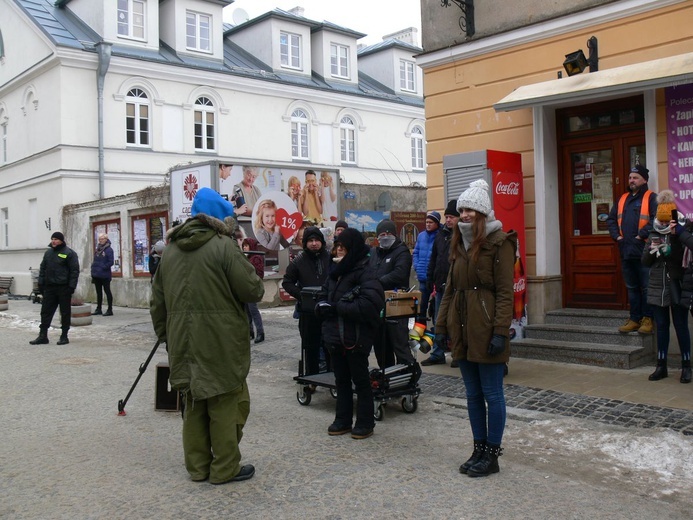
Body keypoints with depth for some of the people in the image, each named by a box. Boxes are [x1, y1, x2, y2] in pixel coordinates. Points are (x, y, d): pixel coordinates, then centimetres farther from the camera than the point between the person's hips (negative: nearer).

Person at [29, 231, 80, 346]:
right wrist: (40, 283, 10)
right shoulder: (48, 253, 13)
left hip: (63, 288, -6)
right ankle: (43, 335, 11)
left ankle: (64, 336, 10)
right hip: (49, 287, 6)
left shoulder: (69, 253, -6)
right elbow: (42, 268, 18)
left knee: (65, 312, 3)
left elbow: (74, 271, -9)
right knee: (46, 311, 6)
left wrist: (71, 286, -14)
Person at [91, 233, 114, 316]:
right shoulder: (97, 249, 12)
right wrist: (93, 268, 10)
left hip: (105, 275, -7)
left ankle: (110, 310, 3)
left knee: (107, 291, -1)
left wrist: (102, 268, -18)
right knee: (98, 292, 13)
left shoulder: (109, 249, -9)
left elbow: (110, 262, -14)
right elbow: (95, 261, 19)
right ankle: (98, 309, 21)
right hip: (96, 275, 7)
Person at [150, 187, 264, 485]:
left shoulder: (171, 249, 12)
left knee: (194, 404, 17)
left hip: (184, 345, 7)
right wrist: (255, 286, 9)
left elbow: (157, 301, 16)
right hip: (221, 345, -7)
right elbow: (253, 290, -13)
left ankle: (197, 466, 25)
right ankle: (225, 469, 12)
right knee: (226, 404, 5)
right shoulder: (223, 246, -10)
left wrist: (165, 335, 23)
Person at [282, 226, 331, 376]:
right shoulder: (299, 261, 1)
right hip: (307, 311, 0)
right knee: (310, 346, 9)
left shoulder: (331, 257, -2)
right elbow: (287, 282, 7)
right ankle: (311, 376, 19)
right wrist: (301, 295, -7)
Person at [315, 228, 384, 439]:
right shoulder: (336, 269, 10)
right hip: (335, 335, 7)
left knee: (360, 380, 6)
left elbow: (370, 303, -26)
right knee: (341, 380, 17)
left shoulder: (364, 272, -14)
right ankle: (343, 420, 29)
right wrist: (323, 306, -4)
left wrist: (337, 307, -21)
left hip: (356, 337, -7)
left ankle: (365, 423, 18)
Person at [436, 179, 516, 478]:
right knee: (473, 394, 14)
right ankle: (479, 449, 26)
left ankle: (492, 455, 14)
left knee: (492, 393, 3)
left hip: (486, 329, -7)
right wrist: (441, 324, 11)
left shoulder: (498, 243, -8)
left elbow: (505, 292, -13)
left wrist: (500, 331, -18)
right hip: (462, 329, 7)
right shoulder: (459, 243, 14)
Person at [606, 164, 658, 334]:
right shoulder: (623, 199, 17)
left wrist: (641, 235, -18)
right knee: (632, 287, 11)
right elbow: (611, 219, 19)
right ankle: (635, 318, 18)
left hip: (644, 251, -6)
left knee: (646, 287, -1)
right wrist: (617, 236, 5)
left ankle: (648, 319, 7)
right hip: (626, 250, 7)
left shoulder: (651, 198, -3)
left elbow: (656, 219, -17)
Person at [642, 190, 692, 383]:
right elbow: (645, 262, 8)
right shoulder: (653, 236, 7)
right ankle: (661, 366, 19)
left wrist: (678, 232, -35)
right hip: (657, 288, 4)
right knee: (661, 327, 11)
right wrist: (652, 251, -10)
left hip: (677, 288, -4)